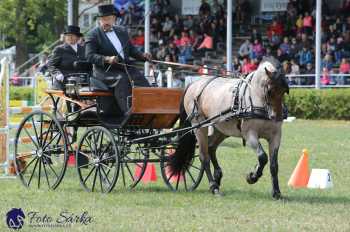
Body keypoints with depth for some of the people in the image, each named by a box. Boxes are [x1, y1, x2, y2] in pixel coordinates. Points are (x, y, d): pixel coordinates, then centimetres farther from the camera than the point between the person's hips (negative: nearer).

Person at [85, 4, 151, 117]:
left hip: (125, 68, 5)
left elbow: (131, 50, 23)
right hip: (105, 71, -5)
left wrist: (142, 56, 1)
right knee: (122, 80, -34)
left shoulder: (122, 32, 18)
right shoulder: (93, 35, 0)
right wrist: (107, 59, -26)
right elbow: (90, 56, -10)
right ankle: (128, 111, -40)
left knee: (141, 81, -21)